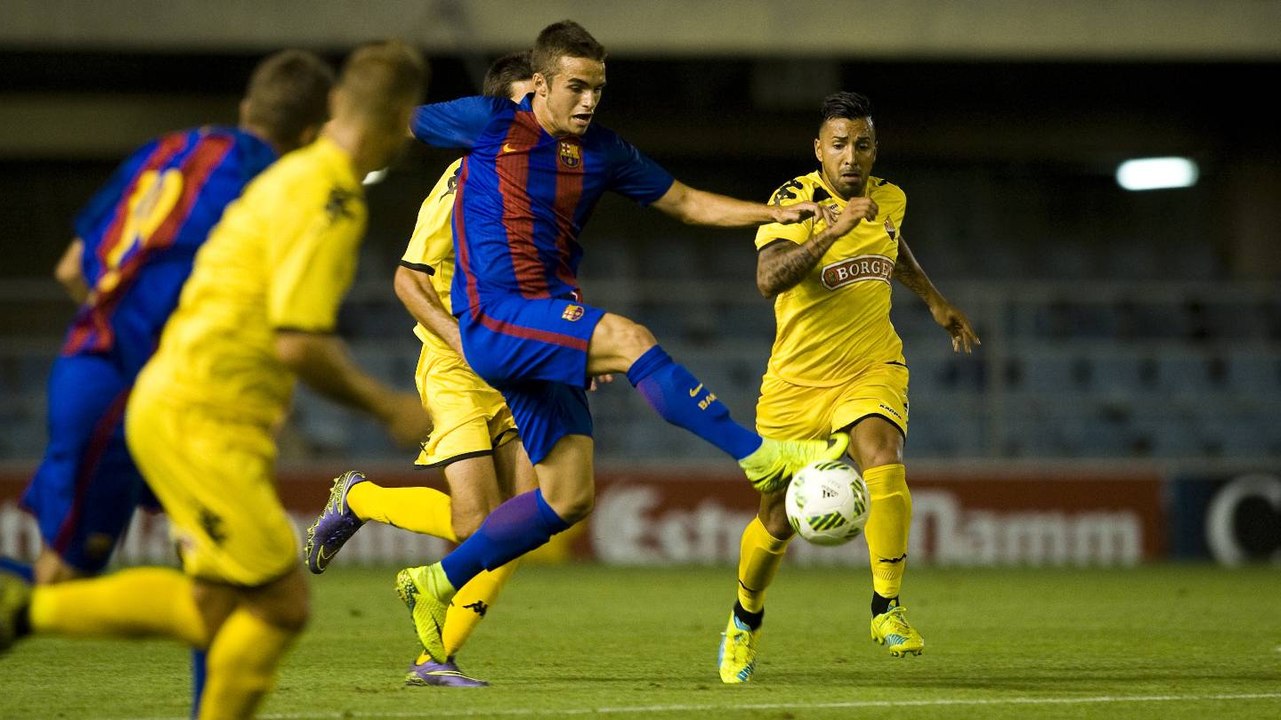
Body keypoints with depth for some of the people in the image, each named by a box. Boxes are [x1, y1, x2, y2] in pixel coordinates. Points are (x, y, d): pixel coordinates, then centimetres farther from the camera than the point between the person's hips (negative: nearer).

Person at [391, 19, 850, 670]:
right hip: (492, 320, -7)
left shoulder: (601, 152, 11)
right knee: (631, 341, -28)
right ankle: (761, 457, -26)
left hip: (546, 333, 7)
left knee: (569, 496, 2)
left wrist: (773, 213, 7)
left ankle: (435, 584, 14)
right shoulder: (488, 124, -4)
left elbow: (685, 202, 17)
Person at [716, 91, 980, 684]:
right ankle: (745, 623, 34)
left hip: (871, 368, 2)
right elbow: (768, 280, -32)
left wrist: (936, 302, 25)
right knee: (778, 519, 6)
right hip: (798, 379, -2)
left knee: (882, 457, -30)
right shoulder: (794, 201, -15)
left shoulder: (888, 200, 2)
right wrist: (833, 230, -39)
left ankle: (887, 609, -23)